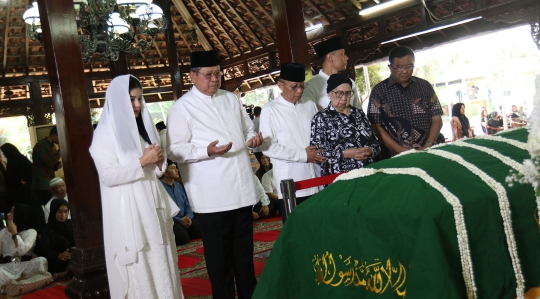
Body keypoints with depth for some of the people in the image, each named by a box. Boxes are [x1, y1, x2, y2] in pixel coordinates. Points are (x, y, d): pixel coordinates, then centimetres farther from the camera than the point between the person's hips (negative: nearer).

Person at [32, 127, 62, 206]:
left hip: (49, 183, 8)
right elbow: (50, 162, -25)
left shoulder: (52, 146, 12)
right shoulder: (41, 146, -15)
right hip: (41, 185, -8)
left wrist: (57, 166, -3)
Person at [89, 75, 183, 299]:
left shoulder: (144, 127, 12)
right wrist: (142, 162, -18)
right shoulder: (104, 135, -7)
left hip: (153, 205, 6)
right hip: (127, 212, -6)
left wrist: (159, 161, -5)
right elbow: (108, 176, -16)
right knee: (138, 269, 1)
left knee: (162, 264, 9)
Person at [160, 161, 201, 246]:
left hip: (183, 219, 8)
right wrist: (179, 220, -19)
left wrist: (189, 217, -3)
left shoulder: (178, 186, 16)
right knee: (183, 237, -29)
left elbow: (187, 205, 18)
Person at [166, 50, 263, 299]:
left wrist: (253, 139, -2)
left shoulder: (231, 99, 12)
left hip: (241, 189, 6)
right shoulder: (182, 107, -5)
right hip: (212, 195, -5)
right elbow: (174, 150, -9)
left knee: (244, 249, 17)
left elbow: (247, 129, 21)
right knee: (219, 254, 5)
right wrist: (206, 151, -24)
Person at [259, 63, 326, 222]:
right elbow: (268, 147, -10)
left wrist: (321, 155, -5)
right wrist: (303, 155, -10)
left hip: (315, 179, 4)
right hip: (290, 184, -4)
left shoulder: (310, 105, 12)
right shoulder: (270, 110, -4)